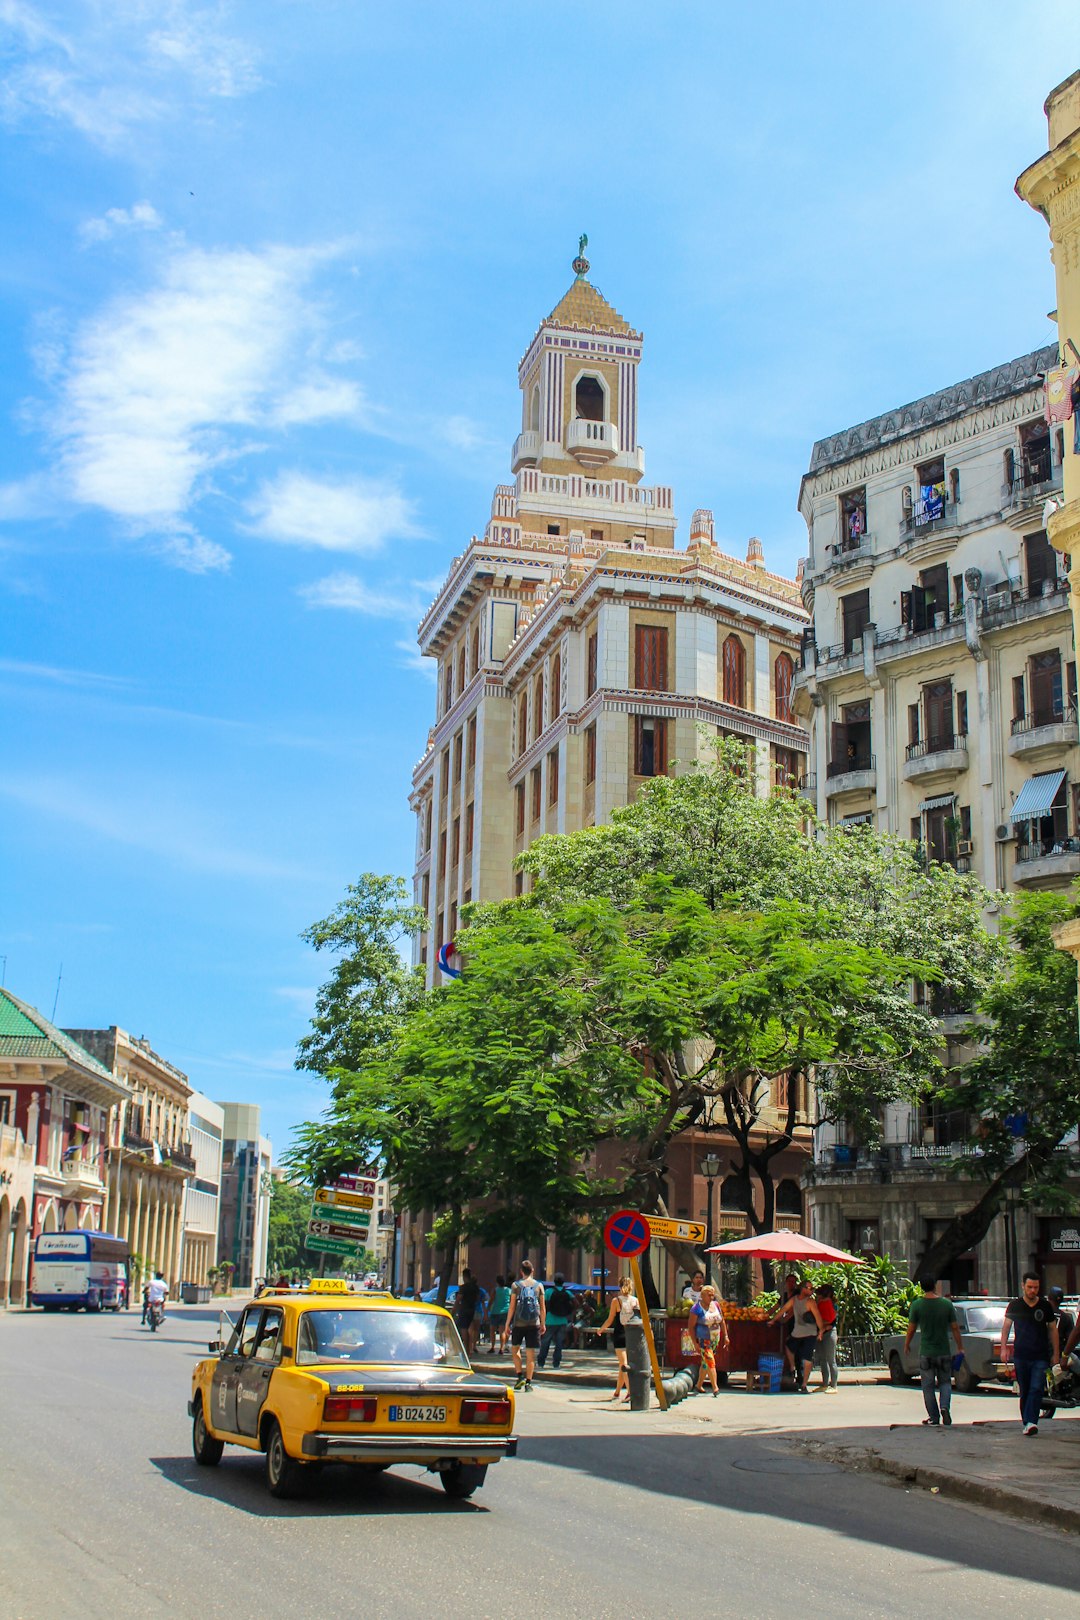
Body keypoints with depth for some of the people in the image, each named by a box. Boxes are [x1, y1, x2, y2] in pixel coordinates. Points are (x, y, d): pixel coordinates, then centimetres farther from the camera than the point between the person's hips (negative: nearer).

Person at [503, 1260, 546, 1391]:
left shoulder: (516, 1285, -2)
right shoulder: (538, 1286, 5)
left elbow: (512, 1307, -4)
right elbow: (543, 1307, 5)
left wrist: (507, 1324, 2)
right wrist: (543, 1324, 14)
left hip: (519, 1323, -1)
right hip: (534, 1324, 1)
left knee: (515, 1348, 16)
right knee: (531, 1353, 4)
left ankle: (520, 1376, 4)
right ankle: (528, 1382, 2)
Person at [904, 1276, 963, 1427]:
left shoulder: (917, 1305, -8)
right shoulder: (947, 1304, -6)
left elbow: (911, 1328, -2)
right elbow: (955, 1328, -1)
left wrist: (906, 1345, 14)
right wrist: (960, 1348, 10)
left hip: (926, 1353, -1)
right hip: (944, 1352, 1)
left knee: (928, 1386, 9)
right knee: (945, 1382, 14)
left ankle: (934, 1417, 10)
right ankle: (945, 1407, -10)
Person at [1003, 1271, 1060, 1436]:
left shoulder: (1045, 1306, 5)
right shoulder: (1014, 1305, 4)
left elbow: (1053, 1330, 11)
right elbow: (1006, 1327, 8)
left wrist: (1056, 1353, 8)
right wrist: (1004, 1348, -3)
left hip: (1041, 1356, -1)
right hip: (1020, 1356, 1)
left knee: (1036, 1389, -14)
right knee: (1024, 1391, 6)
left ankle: (1030, 1422, -21)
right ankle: (1027, 1423, 14)